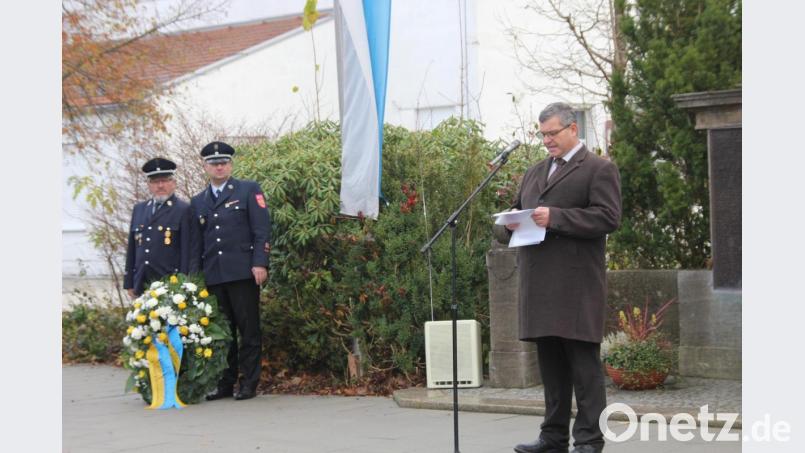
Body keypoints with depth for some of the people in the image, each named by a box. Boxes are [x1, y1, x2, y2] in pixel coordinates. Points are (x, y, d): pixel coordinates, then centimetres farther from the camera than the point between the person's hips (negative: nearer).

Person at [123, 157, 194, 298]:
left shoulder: (184, 210, 1)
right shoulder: (139, 209, 18)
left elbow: (188, 250, -3)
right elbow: (132, 248, 18)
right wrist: (129, 283, 14)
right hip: (142, 285, 4)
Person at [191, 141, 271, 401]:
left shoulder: (249, 191, 4)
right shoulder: (198, 202, 18)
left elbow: (262, 230, -3)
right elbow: (197, 242, 19)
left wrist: (260, 263, -13)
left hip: (243, 272, -4)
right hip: (213, 276, 4)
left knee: (249, 329, -2)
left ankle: (249, 383, 3)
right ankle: (225, 382, 12)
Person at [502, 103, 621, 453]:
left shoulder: (599, 170, -1)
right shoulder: (534, 173, 23)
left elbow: (608, 218, -12)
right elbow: (519, 211, 28)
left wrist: (554, 217, -18)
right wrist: (513, 222, 3)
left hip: (577, 283, -7)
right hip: (539, 285, 7)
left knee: (583, 362, -6)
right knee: (550, 361, 10)